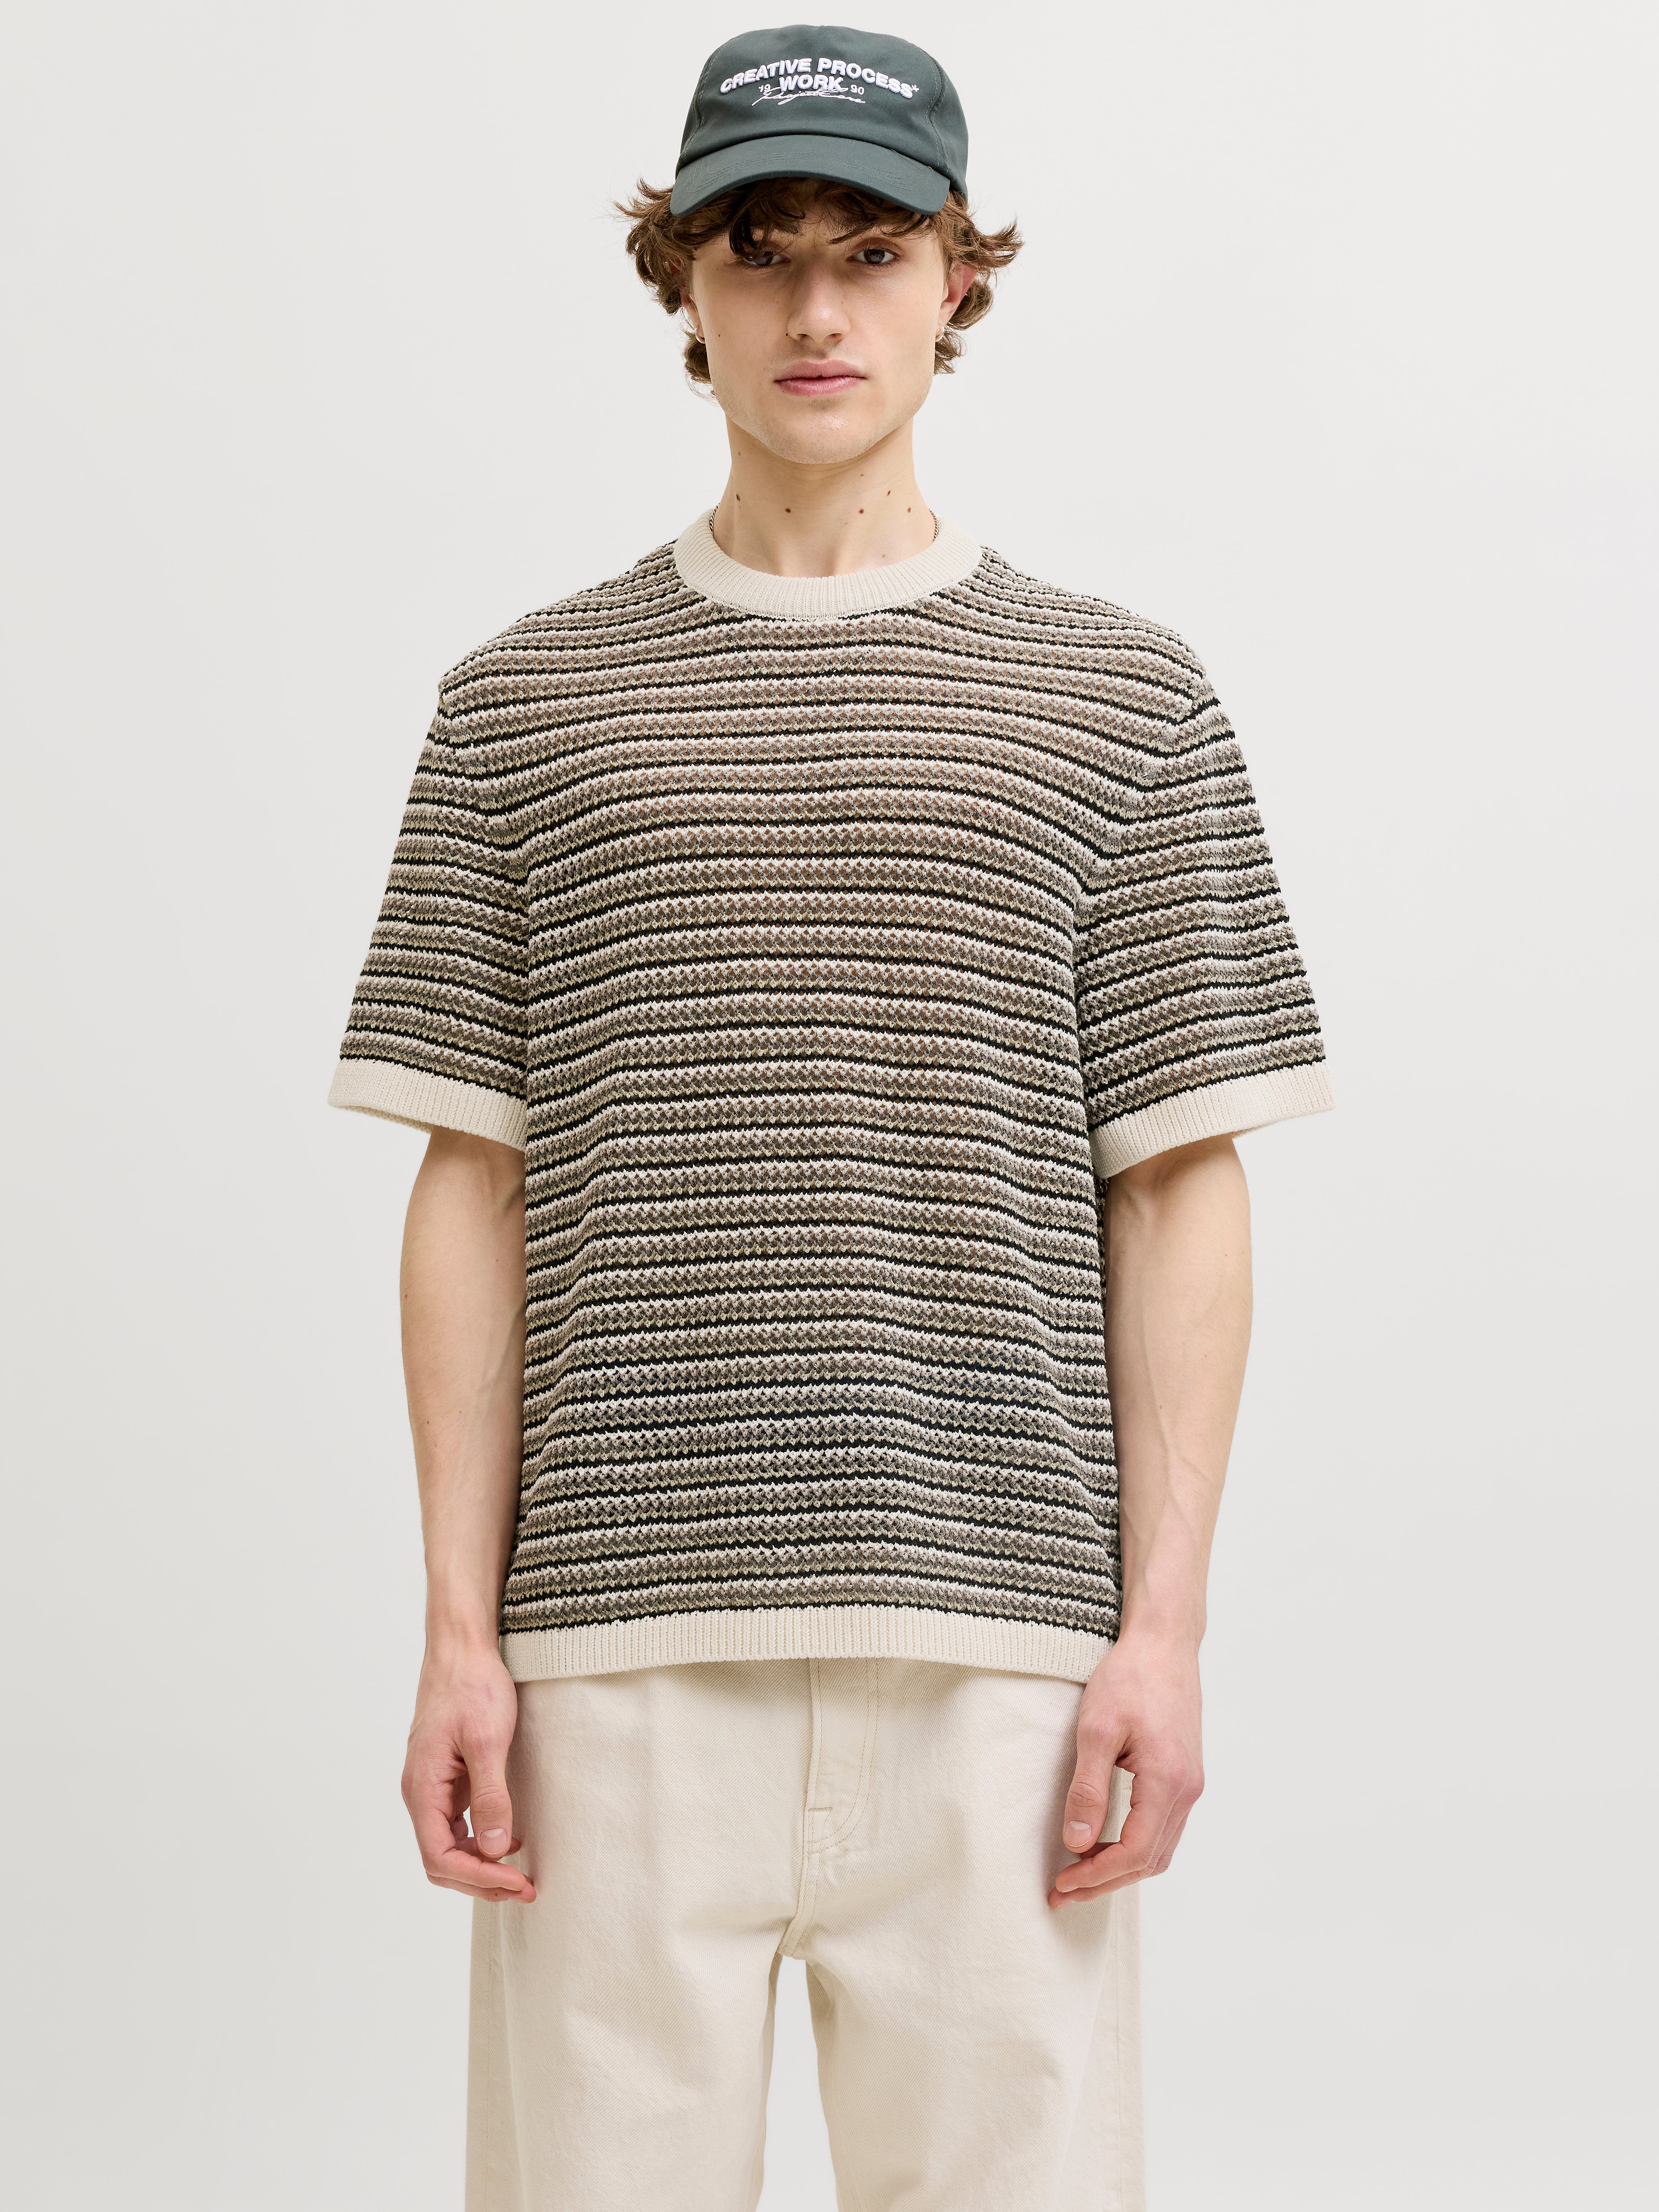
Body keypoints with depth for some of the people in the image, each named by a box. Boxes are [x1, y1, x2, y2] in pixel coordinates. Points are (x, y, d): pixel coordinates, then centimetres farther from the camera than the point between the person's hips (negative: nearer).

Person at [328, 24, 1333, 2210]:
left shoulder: (1120, 697, 9)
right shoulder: (528, 699, 10)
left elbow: (1180, 1192, 6)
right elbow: (475, 1193, 8)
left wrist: (1165, 1628, -2)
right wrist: (459, 1631, 1)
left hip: (996, 1657, 0)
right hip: (619, 1654, 1)